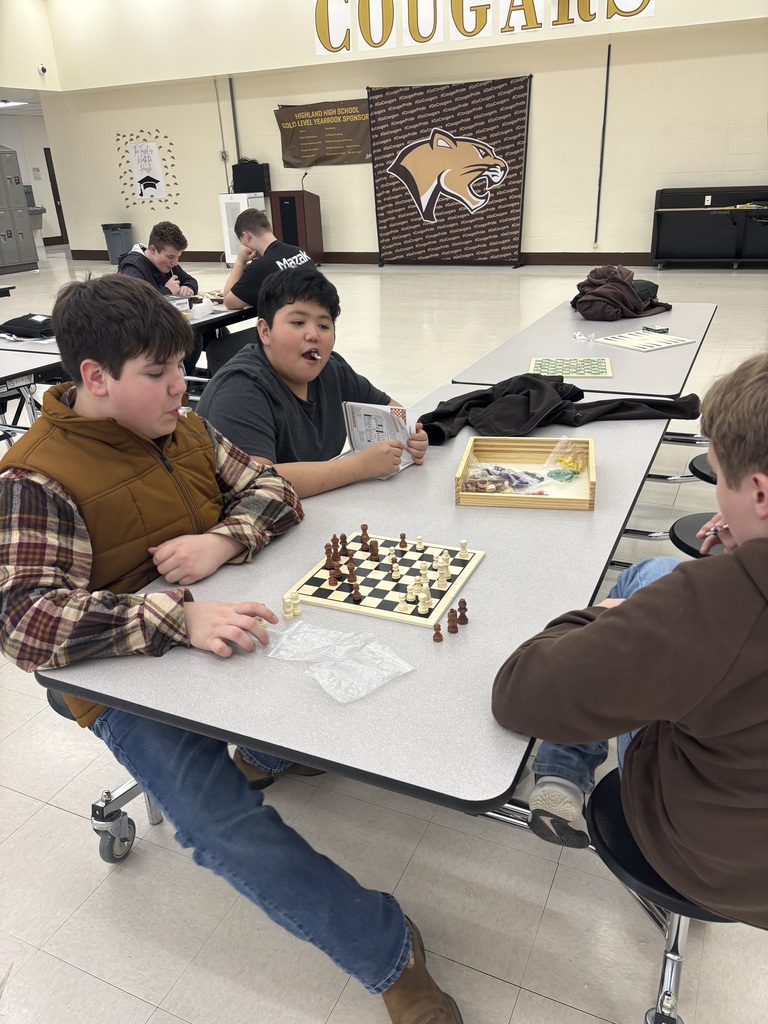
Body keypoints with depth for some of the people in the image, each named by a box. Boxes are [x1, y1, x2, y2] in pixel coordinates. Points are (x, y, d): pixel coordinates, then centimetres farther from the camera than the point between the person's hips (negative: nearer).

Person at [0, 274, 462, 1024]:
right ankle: (390, 954, -8)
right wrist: (180, 619, -40)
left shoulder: (183, 428, 5)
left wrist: (223, 540, -18)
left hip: (223, 622, 7)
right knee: (225, 826, -25)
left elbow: (272, 490, 5)